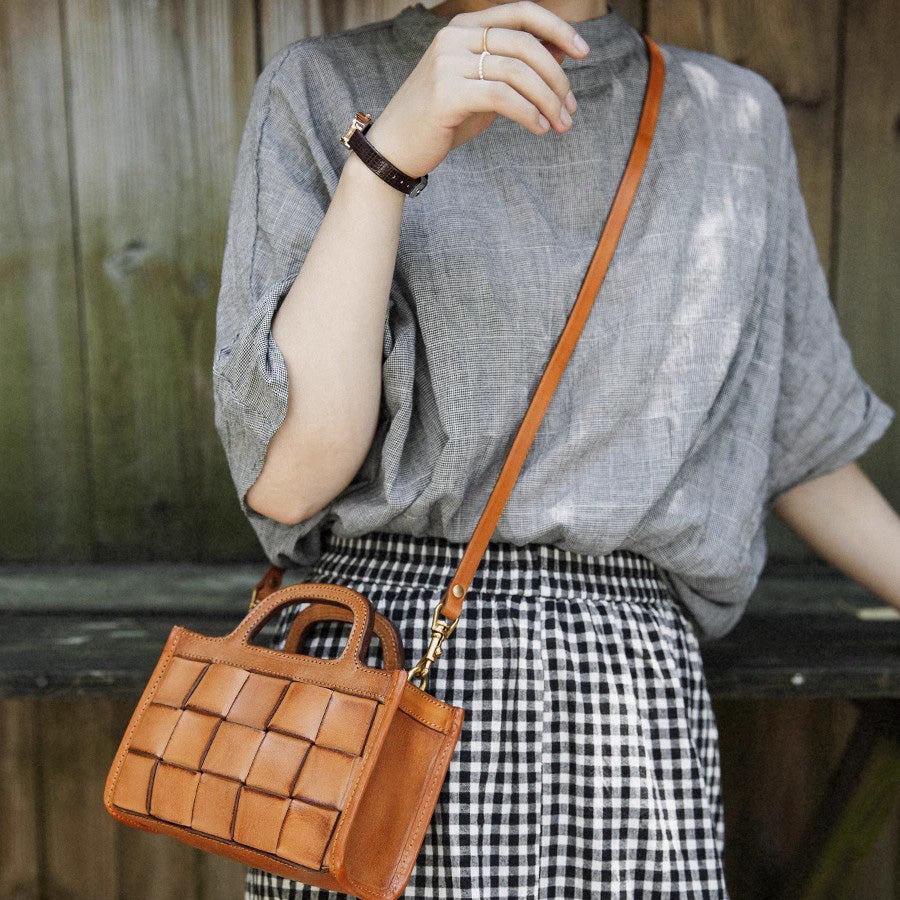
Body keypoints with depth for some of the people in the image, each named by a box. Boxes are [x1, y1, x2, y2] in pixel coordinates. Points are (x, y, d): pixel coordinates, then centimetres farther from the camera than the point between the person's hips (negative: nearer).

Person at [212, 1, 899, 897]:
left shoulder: (728, 118, 10)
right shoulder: (318, 92, 1)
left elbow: (795, 437, 19)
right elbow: (284, 478, -10)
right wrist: (391, 150, -19)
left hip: (625, 698, 2)